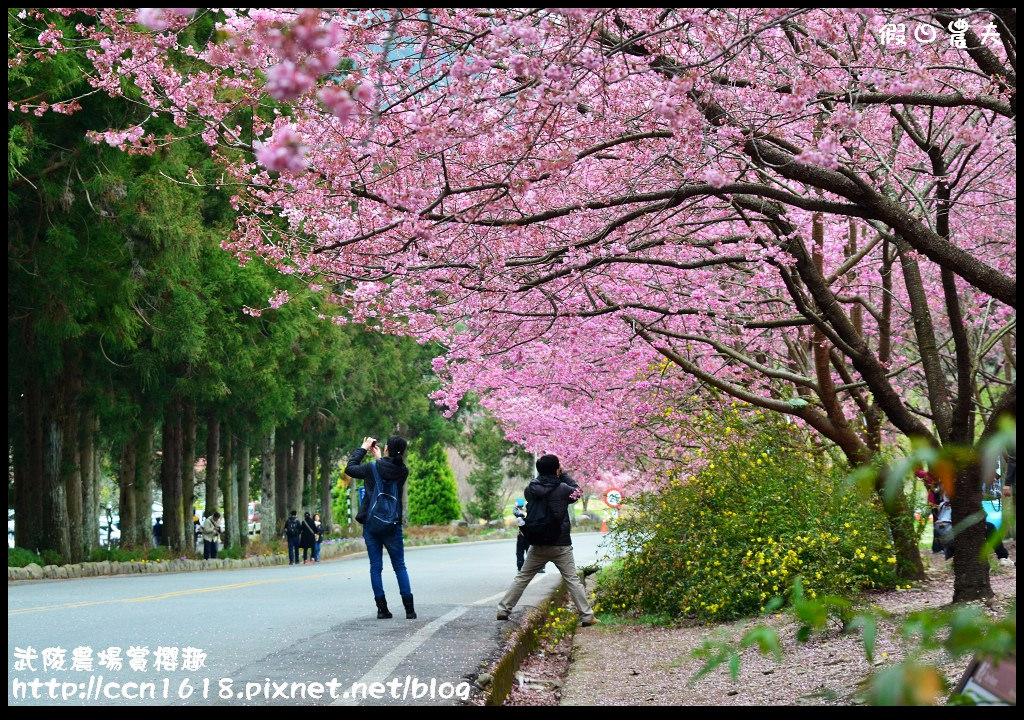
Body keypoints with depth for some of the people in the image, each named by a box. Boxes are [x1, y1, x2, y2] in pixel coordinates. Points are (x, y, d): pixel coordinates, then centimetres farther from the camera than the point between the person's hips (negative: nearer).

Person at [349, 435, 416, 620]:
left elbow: (350, 469, 6)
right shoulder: (403, 472, -3)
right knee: (399, 566, 9)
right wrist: (378, 457, 24)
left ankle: (382, 608, 2)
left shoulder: (373, 468, -9)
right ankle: (409, 609, 4)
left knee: (375, 567, 5)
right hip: (393, 526, 1)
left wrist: (362, 449, 16)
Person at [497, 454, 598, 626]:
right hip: (561, 545, -3)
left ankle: (503, 610, 14)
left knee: (522, 578, 13)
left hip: (537, 546, 3)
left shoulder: (530, 490, -2)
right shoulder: (562, 489, -10)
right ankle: (587, 616, 0)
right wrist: (563, 475, 15)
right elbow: (577, 492, 10)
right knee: (573, 580, 2)